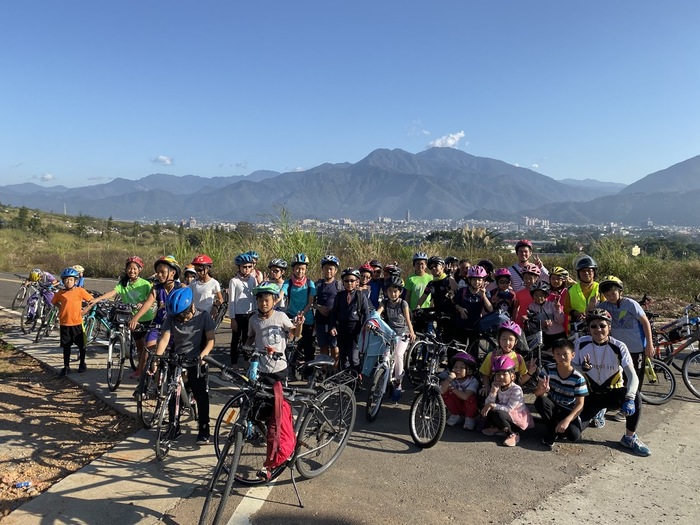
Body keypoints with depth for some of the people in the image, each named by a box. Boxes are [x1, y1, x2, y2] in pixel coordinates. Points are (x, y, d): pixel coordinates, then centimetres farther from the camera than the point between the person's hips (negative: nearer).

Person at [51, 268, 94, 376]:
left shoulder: (80, 291, -5)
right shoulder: (60, 293, 2)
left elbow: (92, 300, 0)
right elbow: (54, 302, 20)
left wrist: (85, 310, -5)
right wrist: (60, 309, 6)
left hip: (77, 323, -2)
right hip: (64, 323, 2)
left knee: (81, 345, 9)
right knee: (66, 346, 9)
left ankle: (82, 364, 26)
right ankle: (66, 367, 19)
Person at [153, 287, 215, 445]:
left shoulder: (203, 317, -9)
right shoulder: (171, 318, -3)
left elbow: (210, 340, -12)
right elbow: (164, 339, -12)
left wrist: (202, 356, -29)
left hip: (196, 362, -3)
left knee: (201, 397, -3)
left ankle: (204, 430, 9)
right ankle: (173, 428, 20)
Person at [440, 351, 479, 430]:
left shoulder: (473, 381, -23)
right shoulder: (452, 378, -14)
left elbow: (465, 396, -40)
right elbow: (441, 391, -28)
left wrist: (452, 388, -25)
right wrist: (449, 378, -39)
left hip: (470, 409, -3)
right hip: (457, 407, 3)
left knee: (471, 397, -33)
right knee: (446, 392, -20)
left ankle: (470, 419, -2)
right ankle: (456, 415, 4)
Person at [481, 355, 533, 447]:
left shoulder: (516, 389, -24)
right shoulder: (496, 387, -5)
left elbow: (509, 409, -28)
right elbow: (488, 404, -14)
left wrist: (492, 405, -30)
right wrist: (493, 391, -29)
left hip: (519, 419, -7)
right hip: (507, 416, 7)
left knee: (497, 414, -31)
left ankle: (513, 434, -9)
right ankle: (496, 428, 8)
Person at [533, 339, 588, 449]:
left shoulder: (578, 378, -18)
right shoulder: (549, 369, -14)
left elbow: (580, 404, -17)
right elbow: (537, 393, -14)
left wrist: (567, 420, -32)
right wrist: (542, 390, -39)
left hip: (569, 412, -1)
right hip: (552, 407, 2)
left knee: (574, 435, -28)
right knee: (540, 400, -32)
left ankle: (556, 429, 5)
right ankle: (552, 431, -10)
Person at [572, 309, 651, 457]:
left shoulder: (618, 347, -18)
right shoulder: (581, 343, -13)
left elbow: (633, 376, -27)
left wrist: (629, 398, -44)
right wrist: (583, 368, -26)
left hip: (614, 391, -1)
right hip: (592, 394, 1)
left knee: (636, 397, -34)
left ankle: (630, 438, -10)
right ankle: (598, 412, 21)